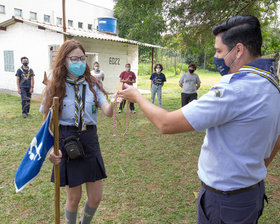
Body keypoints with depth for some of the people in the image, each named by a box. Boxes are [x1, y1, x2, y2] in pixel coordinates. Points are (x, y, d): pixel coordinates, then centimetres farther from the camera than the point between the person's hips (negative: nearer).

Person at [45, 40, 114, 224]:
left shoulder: (92, 84, 2)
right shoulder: (55, 87, -4)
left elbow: (107, 111, -14)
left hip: (90, 141, 3)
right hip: (67, 142, -2)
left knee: (96, 197, 12)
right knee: (74, 198, 11)